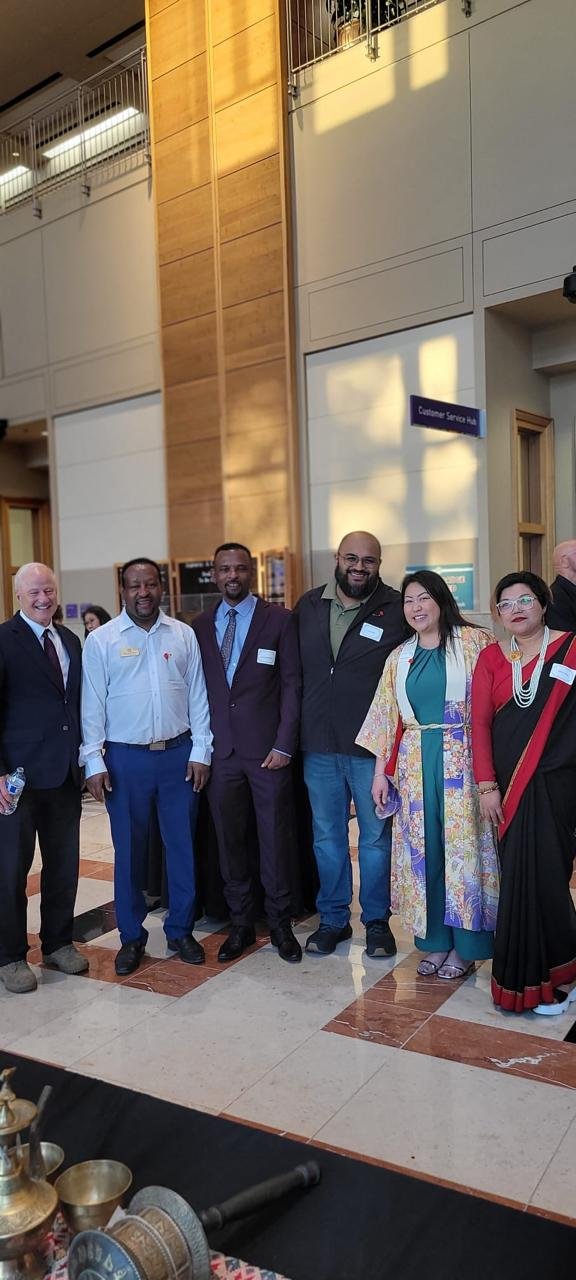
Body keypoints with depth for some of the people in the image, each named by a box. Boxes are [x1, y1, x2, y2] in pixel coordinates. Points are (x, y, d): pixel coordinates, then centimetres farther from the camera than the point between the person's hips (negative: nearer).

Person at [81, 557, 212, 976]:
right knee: (129, 851, 8)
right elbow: (92, 705, -2)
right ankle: (132, 937, 23)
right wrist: (93, 761, -6)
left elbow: (198, 697, 5)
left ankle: (181, 930, 25)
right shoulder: (101, 640, -1)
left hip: (179, 755, 2)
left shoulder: (183, 635, 4)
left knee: (182, 846, 9)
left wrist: (201, 751, 0)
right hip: (125, 758, -1)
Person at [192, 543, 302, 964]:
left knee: (276, 838, 5)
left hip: (268, 750, -3)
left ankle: (280, 924, 22)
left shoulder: (280, 619, 0)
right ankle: (241, 924, 26)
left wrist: (284, 744, -9)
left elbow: (292, 684, -3)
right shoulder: (200, 626, 9)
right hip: (220, 751, 3)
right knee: (230, 840, 10)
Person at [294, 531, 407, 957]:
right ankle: (333, 918, 30)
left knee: (375, 836, 9)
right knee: (327, 835, 14)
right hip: (319, 745, 4)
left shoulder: (396, 609, -7)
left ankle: (377, 920, 27)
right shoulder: (308, 606, 4)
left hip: (371, 745, -3)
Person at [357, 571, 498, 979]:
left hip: (462, 760, -4)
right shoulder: (399, 658, 12)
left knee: (462, 845, 1)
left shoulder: (473, 641, -1)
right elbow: (388, 718, 13)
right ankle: (436, 940, 21)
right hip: (414, 764, 4)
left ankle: (465, 944, 15)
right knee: (423, 849, 7)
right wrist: (381, 771, 10)